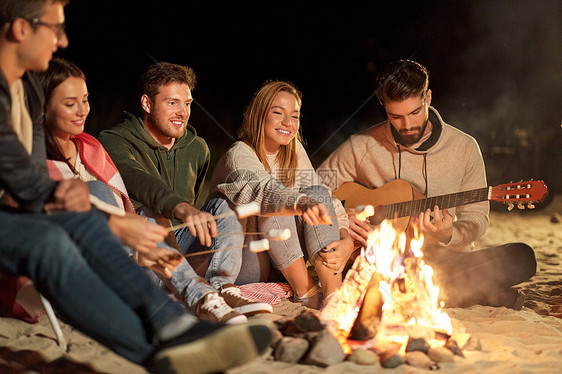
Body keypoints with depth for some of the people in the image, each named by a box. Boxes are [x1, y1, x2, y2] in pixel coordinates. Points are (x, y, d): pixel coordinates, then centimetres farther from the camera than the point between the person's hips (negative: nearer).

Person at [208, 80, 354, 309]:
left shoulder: (294, 152, 4)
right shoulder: (238, 156, -17)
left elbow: (324, 200, 1)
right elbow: (260, 190, -40)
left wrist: (347, 241, -19)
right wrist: (302, 205, -61)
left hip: (282, 264, 6)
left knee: (318, 192, -15)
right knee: (272, 207, -29)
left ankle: (333, 291, -27)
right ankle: (304, 290, -25)